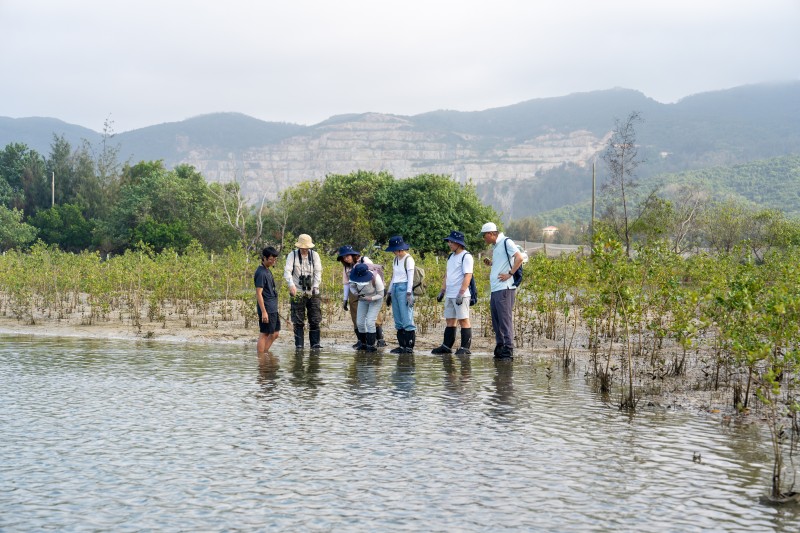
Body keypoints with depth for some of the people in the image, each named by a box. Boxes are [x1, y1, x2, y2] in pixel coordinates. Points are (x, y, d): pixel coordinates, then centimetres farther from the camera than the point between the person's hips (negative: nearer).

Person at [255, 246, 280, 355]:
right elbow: (259, 294, -19)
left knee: (275, 334, 12)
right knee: (264, 334, -5)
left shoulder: (267, 271, 15)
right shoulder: (261, 273, -15)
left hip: (273, 309, 10)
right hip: (267, 310, -10)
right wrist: (263, 312, -22)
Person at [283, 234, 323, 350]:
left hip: (312, 292, 2)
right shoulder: (292, 255, -2)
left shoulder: (314, 255, 4)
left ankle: (315, 344, 6)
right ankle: (299, 345, 6)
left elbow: (318, 272, -2)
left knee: (315, 320, 0)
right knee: (298, 321, 1)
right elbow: (287, 271, -13)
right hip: (297, 293, -2)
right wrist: (291, 285, -30)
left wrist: (315, 286, -17)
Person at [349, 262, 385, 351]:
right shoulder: (355, 276, -26)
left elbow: (380, 295, -22)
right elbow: (352, 286, -5)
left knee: (370, 322, -16)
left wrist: (370, 298, -37)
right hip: (363, 299, 4)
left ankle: (372, 345, -2)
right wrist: (355, 293, -26)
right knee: (360, 322, 0)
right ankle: (364, 343, 20)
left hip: (376, 300, -4)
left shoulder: (376, 278, -35)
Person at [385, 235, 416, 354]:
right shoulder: (395, 260, 16)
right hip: (395, 288, 8)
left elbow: (410, 277, -10)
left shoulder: (408, 259, -6)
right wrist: (389, 293, 20)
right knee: (398, 321, 6)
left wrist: (409, 294, -16)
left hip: (404, 288, -8)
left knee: (407, 319, -10)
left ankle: (410, 346, -9)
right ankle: (402, 345, 10)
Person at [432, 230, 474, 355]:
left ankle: (465, 348, -4)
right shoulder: (451, 256, 18)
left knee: (463, 320, -6)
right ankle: (446, 346, 14)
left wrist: (461, 294, -23)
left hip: (461, 295, -9)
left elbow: (468, 276, -17)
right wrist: (442, 291, 17)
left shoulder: (466, 256, -9)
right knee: (450, 321, 10)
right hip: (449, 295, 9)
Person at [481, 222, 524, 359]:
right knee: (496, 321, 11)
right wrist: (490, 263, 12)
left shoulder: (506, 242, -7)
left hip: (504, 288, -10)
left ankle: (508, 350, -8)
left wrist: (509, 274, -17)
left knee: (505, 319, -9)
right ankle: (499, 348, 17)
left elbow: (519, 258, -17)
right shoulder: (496, 246, 21)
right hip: (495, 289, 10)